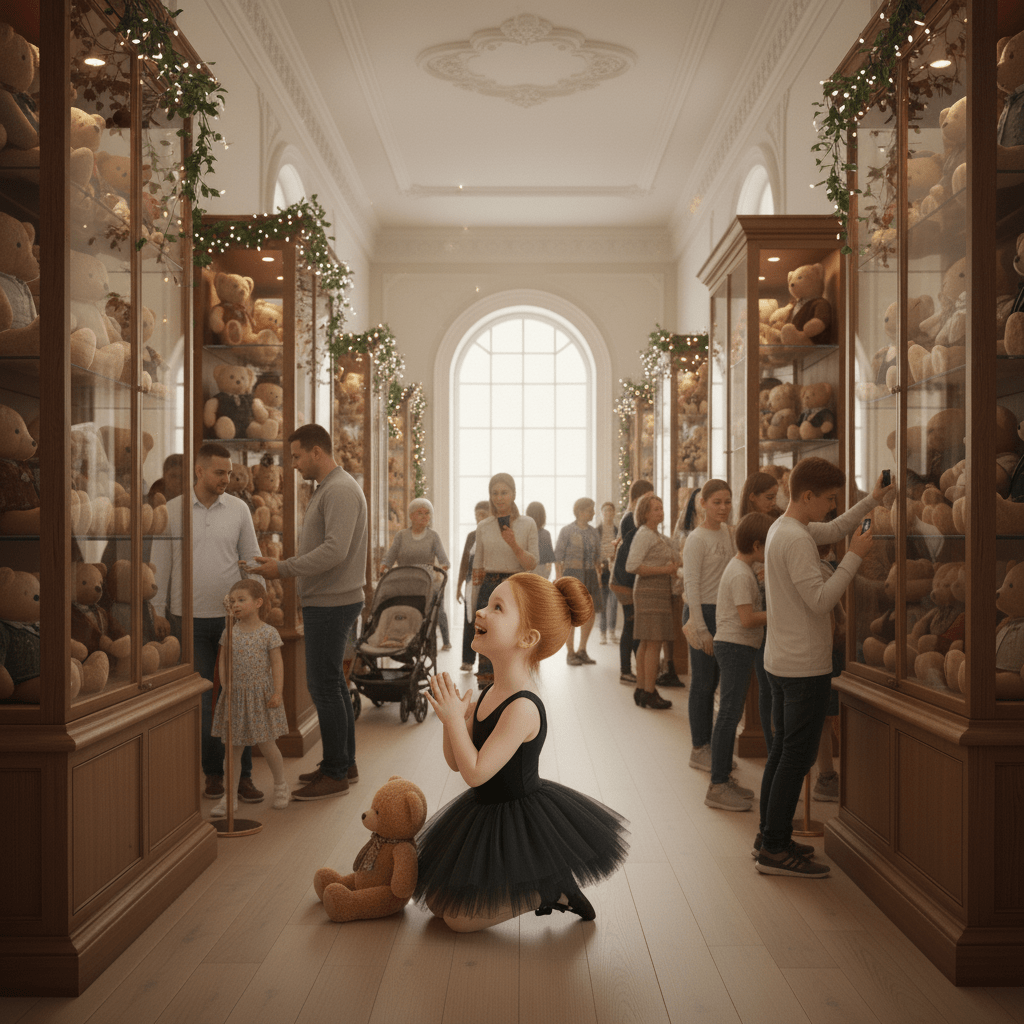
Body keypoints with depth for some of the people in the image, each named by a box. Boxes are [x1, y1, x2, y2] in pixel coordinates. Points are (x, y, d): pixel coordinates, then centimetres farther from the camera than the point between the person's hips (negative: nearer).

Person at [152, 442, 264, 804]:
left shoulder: (238, 509, 4)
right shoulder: (171, 511, 0)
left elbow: (252, 560, 8)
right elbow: (160, 566, 4)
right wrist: (158, 612, 2)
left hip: (232, 615, 1)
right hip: (189, 618, 0)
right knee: (199, 699, 6)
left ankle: (243, 775, 8)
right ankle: (213, 772, 19)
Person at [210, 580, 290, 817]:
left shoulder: (269, 633, -8)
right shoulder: (229, 633, 2)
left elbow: (277, 664, -7)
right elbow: (223, 663, 6)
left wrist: (278, 692, -13)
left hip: (260, 695, -3)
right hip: (235, 695, 3)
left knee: (266, 745, 5)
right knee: (233, 748, 7)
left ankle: (280, 785, 28)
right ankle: (229, 797, 15)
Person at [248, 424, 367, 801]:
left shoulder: (340, 490, -15)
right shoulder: (326, 489, 19)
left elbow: (335, 551, -25)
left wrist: (284, 569, -20)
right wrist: (284, 566, 12)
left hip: (332, 603, -11)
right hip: (326, 601, 11)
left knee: (323, 685, -6)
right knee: (333, 682, 15)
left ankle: (335, 774, 3)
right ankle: (344, 763, 25)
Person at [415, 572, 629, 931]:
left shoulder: (523, 708, -28)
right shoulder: (491, 695, -1)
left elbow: (475, 773, -28)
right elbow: (455, 762, 3)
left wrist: (454, 718, -23)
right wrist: (452, 716, -12)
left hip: (517, 821, -8)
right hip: (485, 812, 9)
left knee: (458, 917, -1)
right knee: (436, 901, 17)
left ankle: (550, 890, 9)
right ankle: (538, 883, 22)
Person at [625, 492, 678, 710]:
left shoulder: (659, 535, 18)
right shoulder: (643, 534, -11)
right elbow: (632, 566, -20)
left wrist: (673, 567, 8)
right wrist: (665, 570, -17)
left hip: (661, 592, 10)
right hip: (650, 592, -10)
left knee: (646, 643, 11)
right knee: (653, 643, -9)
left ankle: (641, 689, 16)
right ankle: (649, 692, -6)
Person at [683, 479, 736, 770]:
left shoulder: (728, 533, 9)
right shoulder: (697, 538, -12)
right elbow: (691, 584, -15)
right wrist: (701, 628, -17)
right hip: (704, 612, -7)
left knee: (720, 681, 12)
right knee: (703, 683, 1)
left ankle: (714, 746, 23)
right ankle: (699, 749, 12)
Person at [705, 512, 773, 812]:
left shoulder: (740, 567, 13)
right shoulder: (741, 575, -18)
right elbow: (747, 619, -23)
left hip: (737, 646, 11)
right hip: (735, 646, -11)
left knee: (731, 715, 15)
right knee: (729, 715, -7)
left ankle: (724, 779, 24)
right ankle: (717, 787, -2)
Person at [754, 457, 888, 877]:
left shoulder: (781, 527, 11)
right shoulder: (797, 539, -20)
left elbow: (833, 530, 25)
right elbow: (821, 600, -24)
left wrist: (871, 499, 20)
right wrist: (854, 556, -20)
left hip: (780, 662, 10)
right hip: (805, 667, -10)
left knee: (782, 750, 17)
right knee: (796, 757, -2)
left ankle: (768, 835, 27)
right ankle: (775, 850, 4)